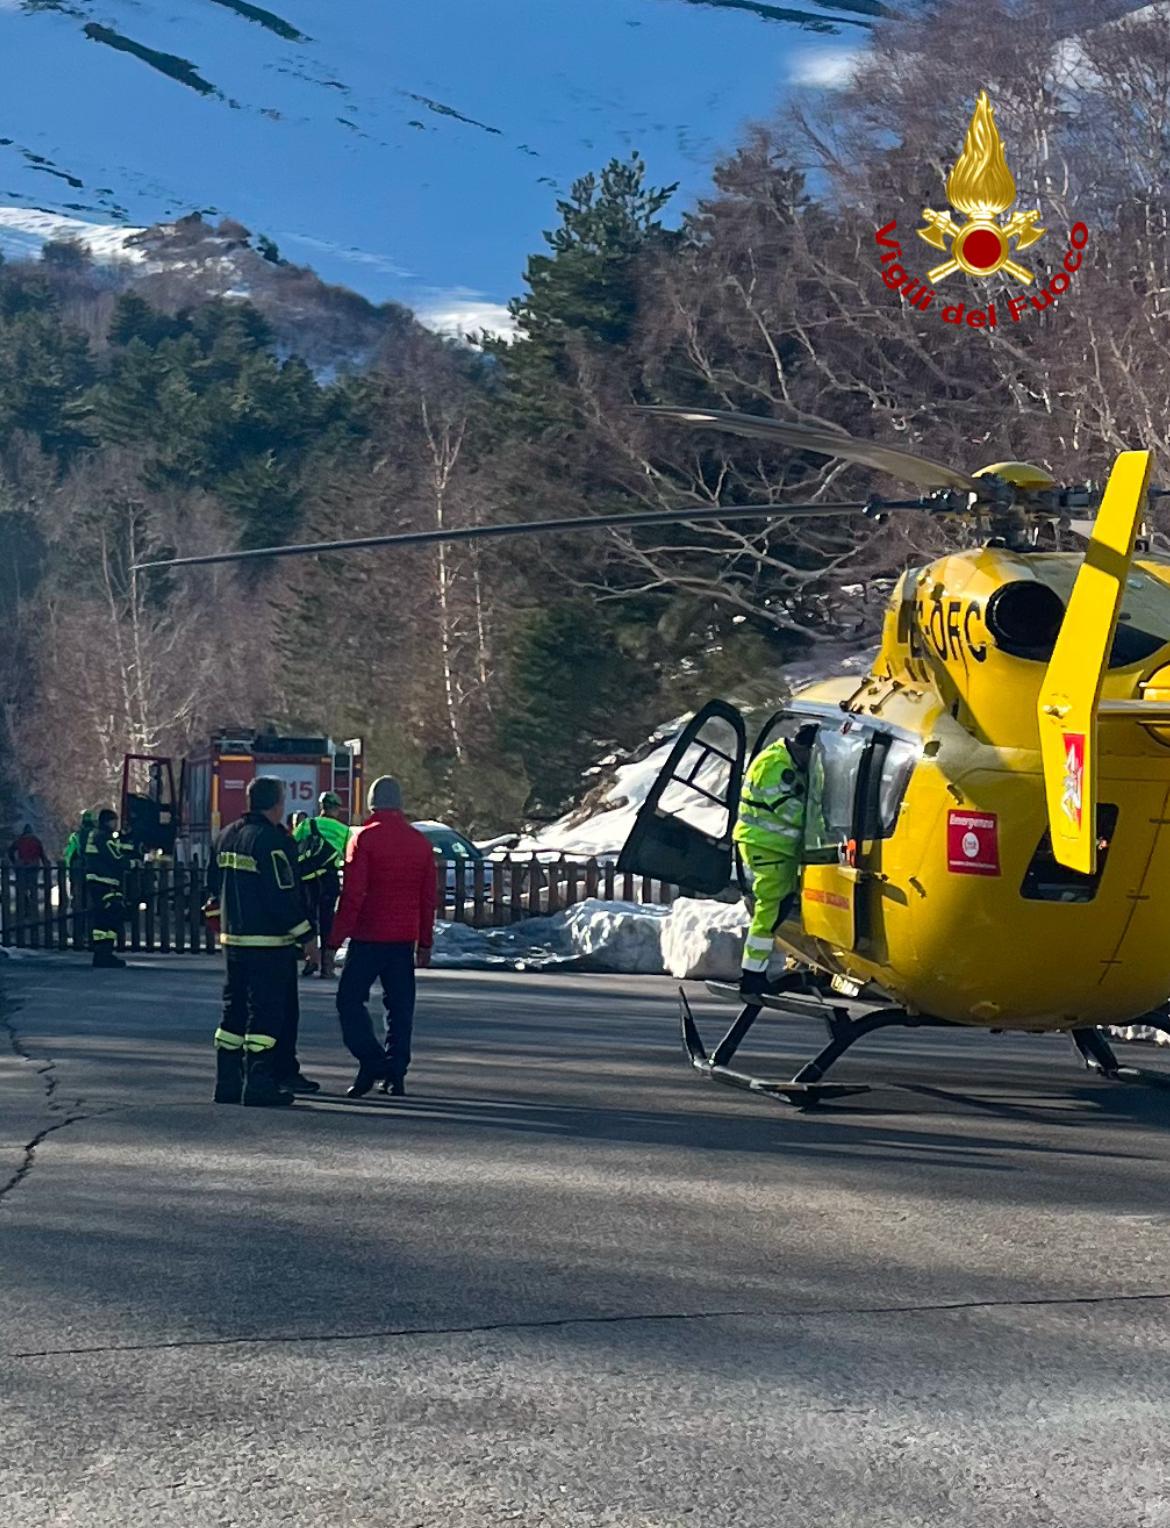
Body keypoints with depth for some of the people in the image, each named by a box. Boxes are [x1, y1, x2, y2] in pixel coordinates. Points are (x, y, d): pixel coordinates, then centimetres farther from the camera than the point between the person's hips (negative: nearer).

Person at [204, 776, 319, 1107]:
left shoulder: (226, 837, 12)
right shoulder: (271, 840, -14)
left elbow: (214, 885, 19)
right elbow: (284, 894, -17)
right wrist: (305, 934, -10)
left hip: (232, 938, 8)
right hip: (269, 941, -8)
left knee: (234, 1009, 12)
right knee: (266, 1010, -5)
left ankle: (227, 1081, 12)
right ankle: (258, 1084, -6)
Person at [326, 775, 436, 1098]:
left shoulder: (365, 838, -8)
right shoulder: (420, 842, 9)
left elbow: (352, 894, -12)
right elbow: (428, 898, 12)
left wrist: (336, 937, -8)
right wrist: (425, 942, 18)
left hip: (369, 936, -5)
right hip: (404, 938, 5)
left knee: (350, 999, 2)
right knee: (400, 1005, 9)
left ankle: (371, 1063, -11)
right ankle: (396, 1074, 9)